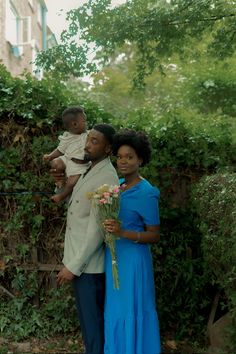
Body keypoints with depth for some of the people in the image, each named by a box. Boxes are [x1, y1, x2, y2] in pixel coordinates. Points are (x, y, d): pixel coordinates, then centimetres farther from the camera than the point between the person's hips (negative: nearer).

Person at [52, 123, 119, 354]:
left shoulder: (106, 178, -21)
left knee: (91, 320, 4)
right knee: (91, 316, 21)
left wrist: (73, 266, -20)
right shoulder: (91, 170, 9)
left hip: (87, 263, -9)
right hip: (79, 258, 9)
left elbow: (97, 229, -23)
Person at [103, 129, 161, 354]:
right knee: (114, 310, 20)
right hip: (113, 256, 8)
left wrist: (123, 233, -27)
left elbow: (154, 236, -15)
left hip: (133, 258, -7)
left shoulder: (146, 193, -18)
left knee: (131, 312, 6)